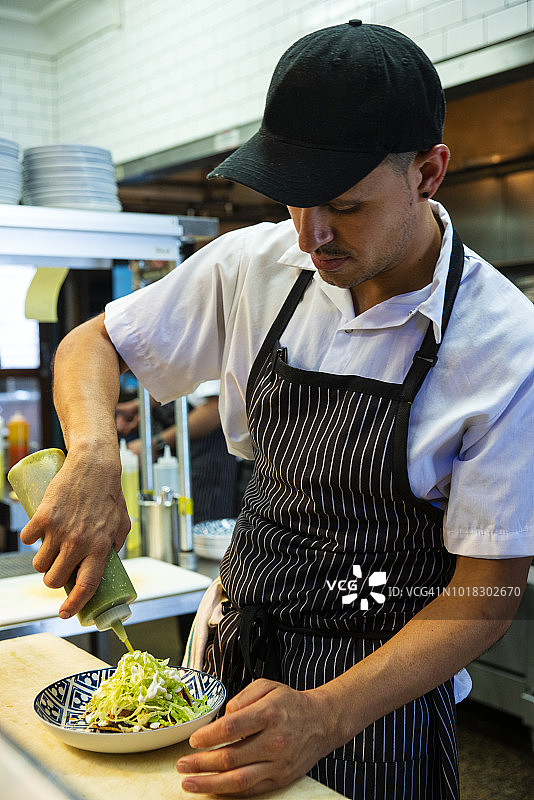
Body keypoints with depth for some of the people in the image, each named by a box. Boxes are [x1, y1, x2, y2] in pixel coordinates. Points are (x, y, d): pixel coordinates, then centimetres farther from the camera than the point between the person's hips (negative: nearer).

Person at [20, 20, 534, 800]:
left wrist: (325, 716, -29)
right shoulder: (254, 267, -9)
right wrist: (94, 455, -22)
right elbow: (92, 343, 0)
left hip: (377, 690, -3)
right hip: (235, 650, 4)